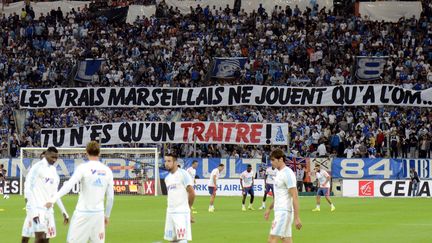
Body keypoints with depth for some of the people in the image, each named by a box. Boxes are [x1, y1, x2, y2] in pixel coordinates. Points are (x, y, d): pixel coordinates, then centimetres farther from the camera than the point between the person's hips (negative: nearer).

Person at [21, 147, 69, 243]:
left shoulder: (53, 170, 16)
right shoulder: (37, 167, -6)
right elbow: (28, 189, -12)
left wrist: (64, 212, 20)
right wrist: (33, 211, -20)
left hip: (48, 210, 8)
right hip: (37, 209, -8)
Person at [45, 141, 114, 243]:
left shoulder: (83, 168, -7)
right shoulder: (107, 171, 7)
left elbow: (69, 185, -19)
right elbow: (110, 197, 11)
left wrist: (53, 199, -24)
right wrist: (107, 215, 22)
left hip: (83, 213, -4)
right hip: (99, 214, 4)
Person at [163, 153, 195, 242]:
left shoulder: (183, 174, -8)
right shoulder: (167, 178, 15)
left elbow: (192, 193, -9)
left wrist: (187, 208, 3)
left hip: (182, 212, -8)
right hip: (170, 212, 8)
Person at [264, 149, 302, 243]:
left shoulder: (288, 173, -15)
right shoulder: (279, 173, 15)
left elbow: (295, 196, -19)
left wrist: (297, 218, -22)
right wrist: (269, 209, 30)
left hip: (284, 213, -9)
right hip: (279, 211, 9)